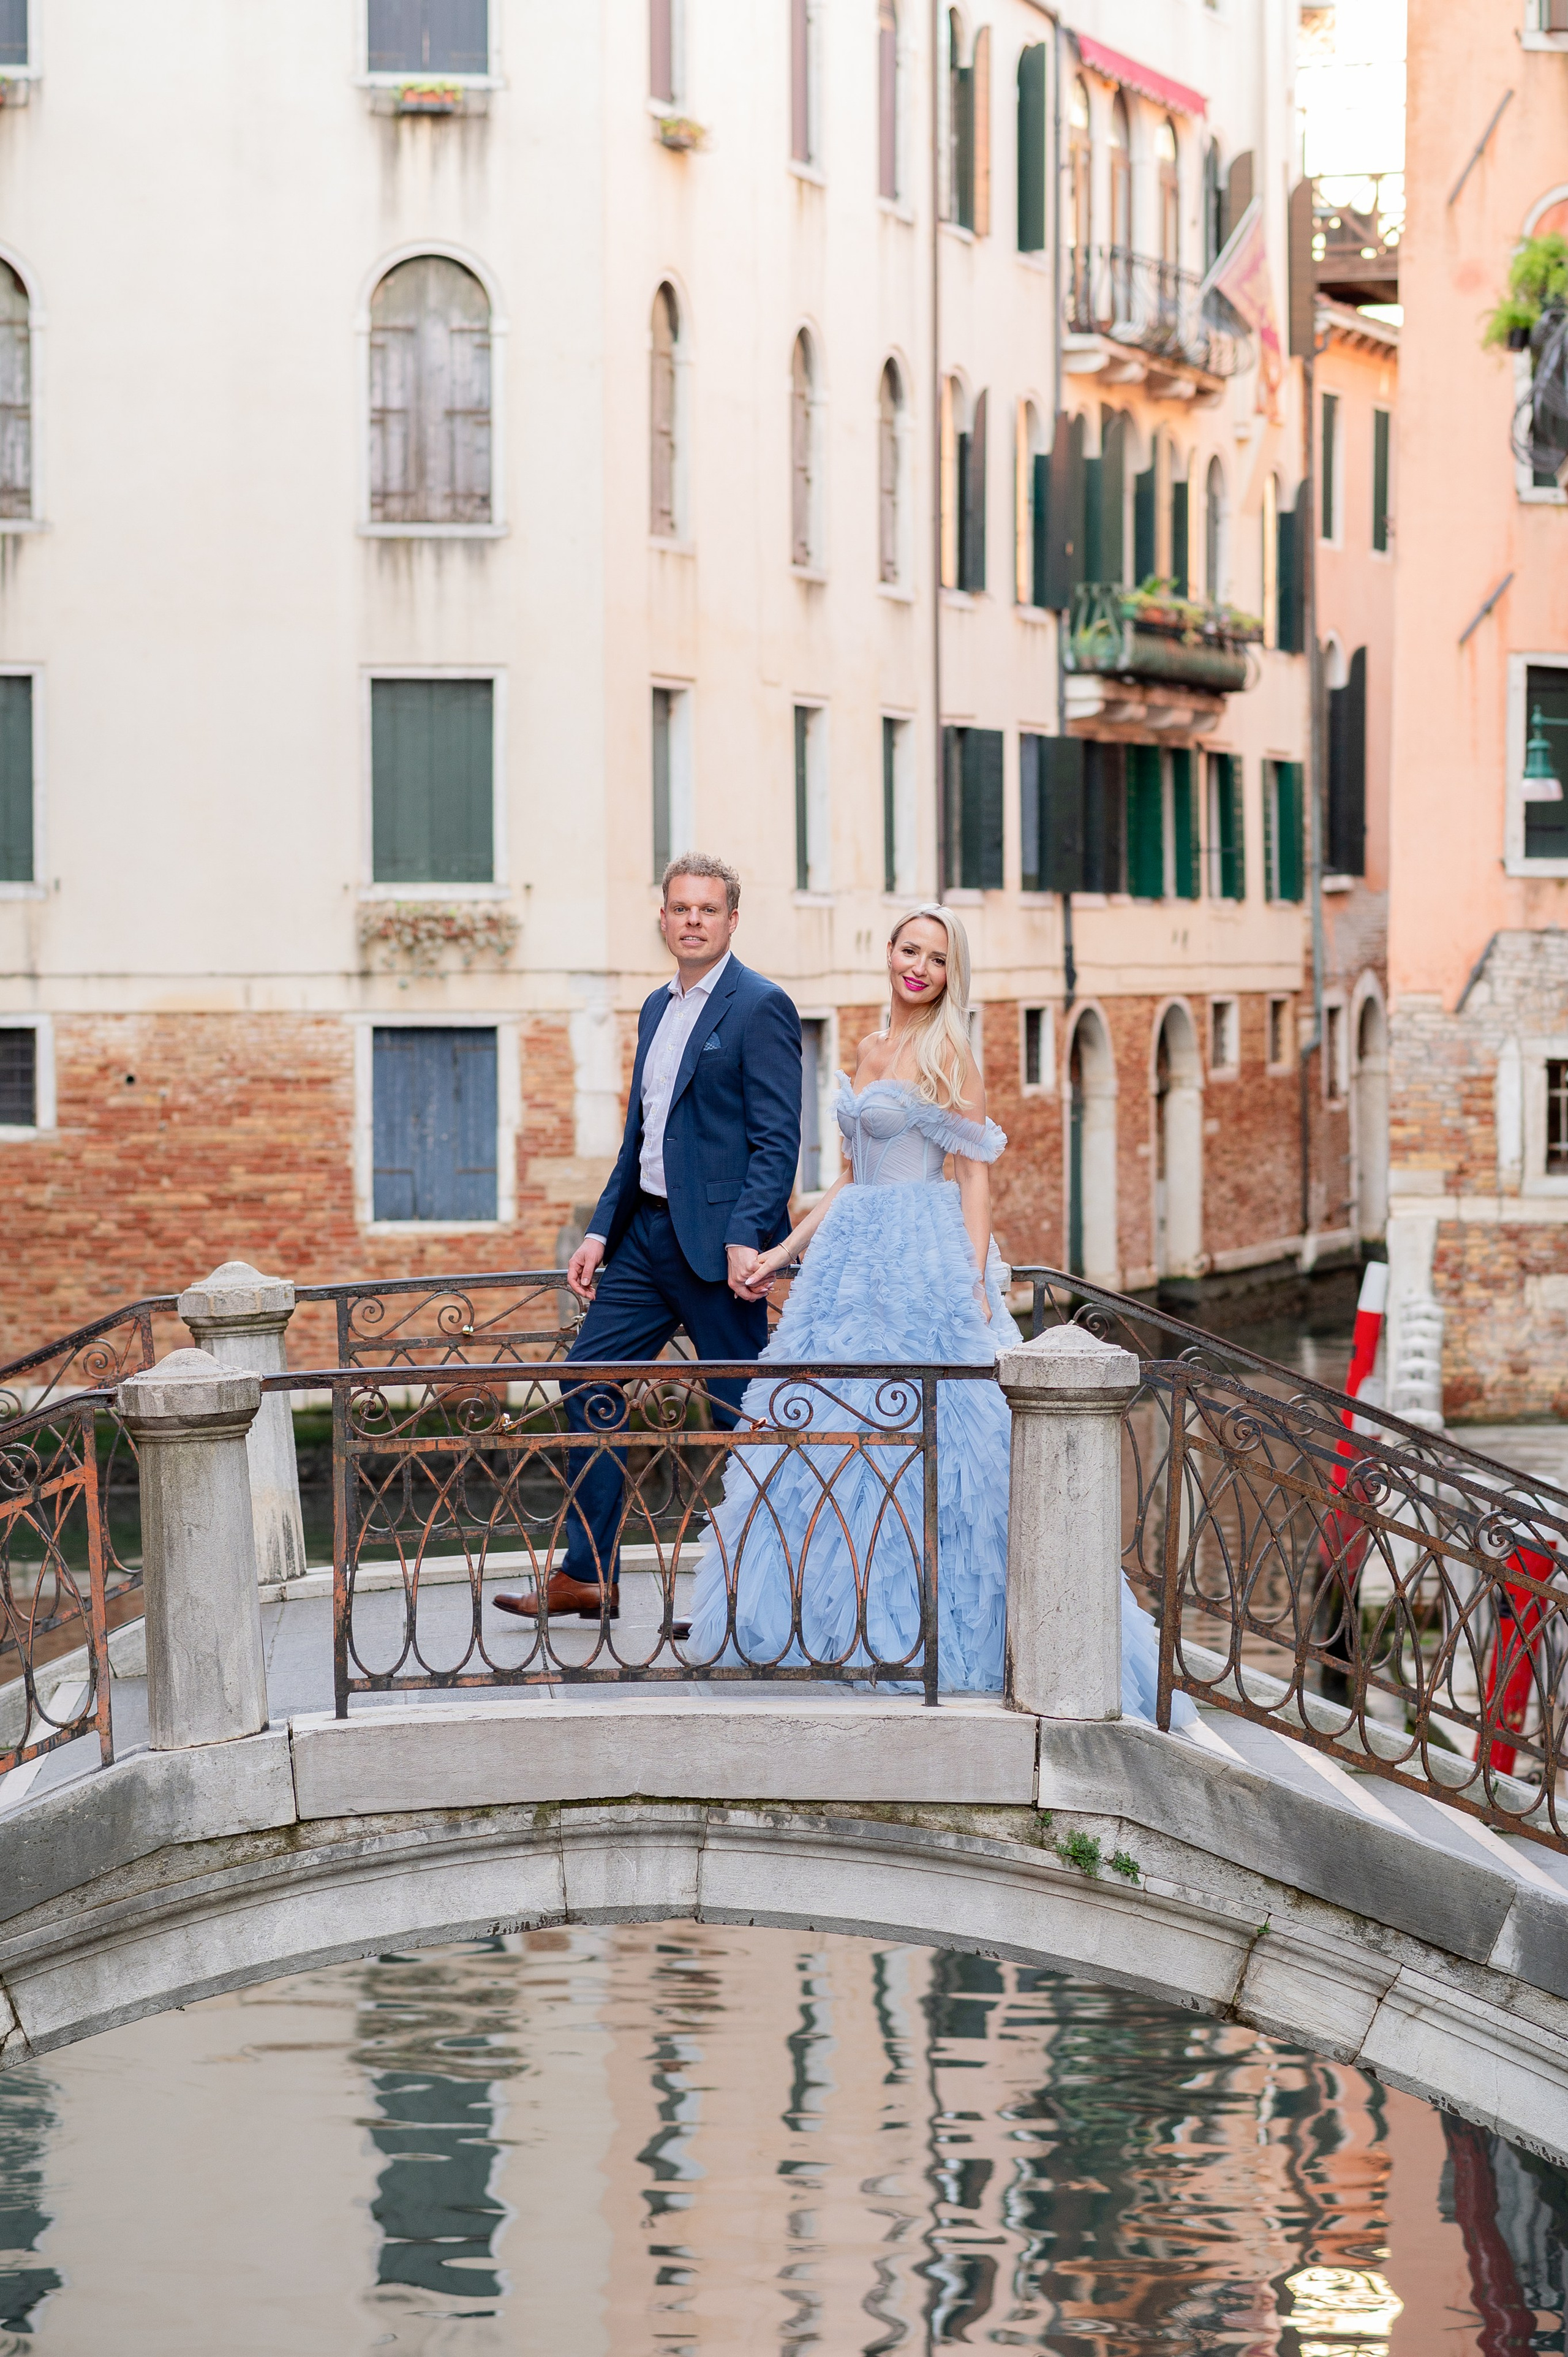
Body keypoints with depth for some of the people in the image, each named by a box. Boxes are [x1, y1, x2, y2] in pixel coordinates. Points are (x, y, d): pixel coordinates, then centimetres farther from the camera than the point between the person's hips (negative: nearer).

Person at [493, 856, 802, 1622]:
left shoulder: (761, 1007, -8)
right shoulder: (657, 1009, 17)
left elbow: (777, 1139, -14)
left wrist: (746, 1237, -23)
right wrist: (600, 1230, 15)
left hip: (718, 1241, -8)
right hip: (647, 1233, 9)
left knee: (743, 1412, -1)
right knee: (587, 1384, 6)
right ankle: (589, 1574, 13)